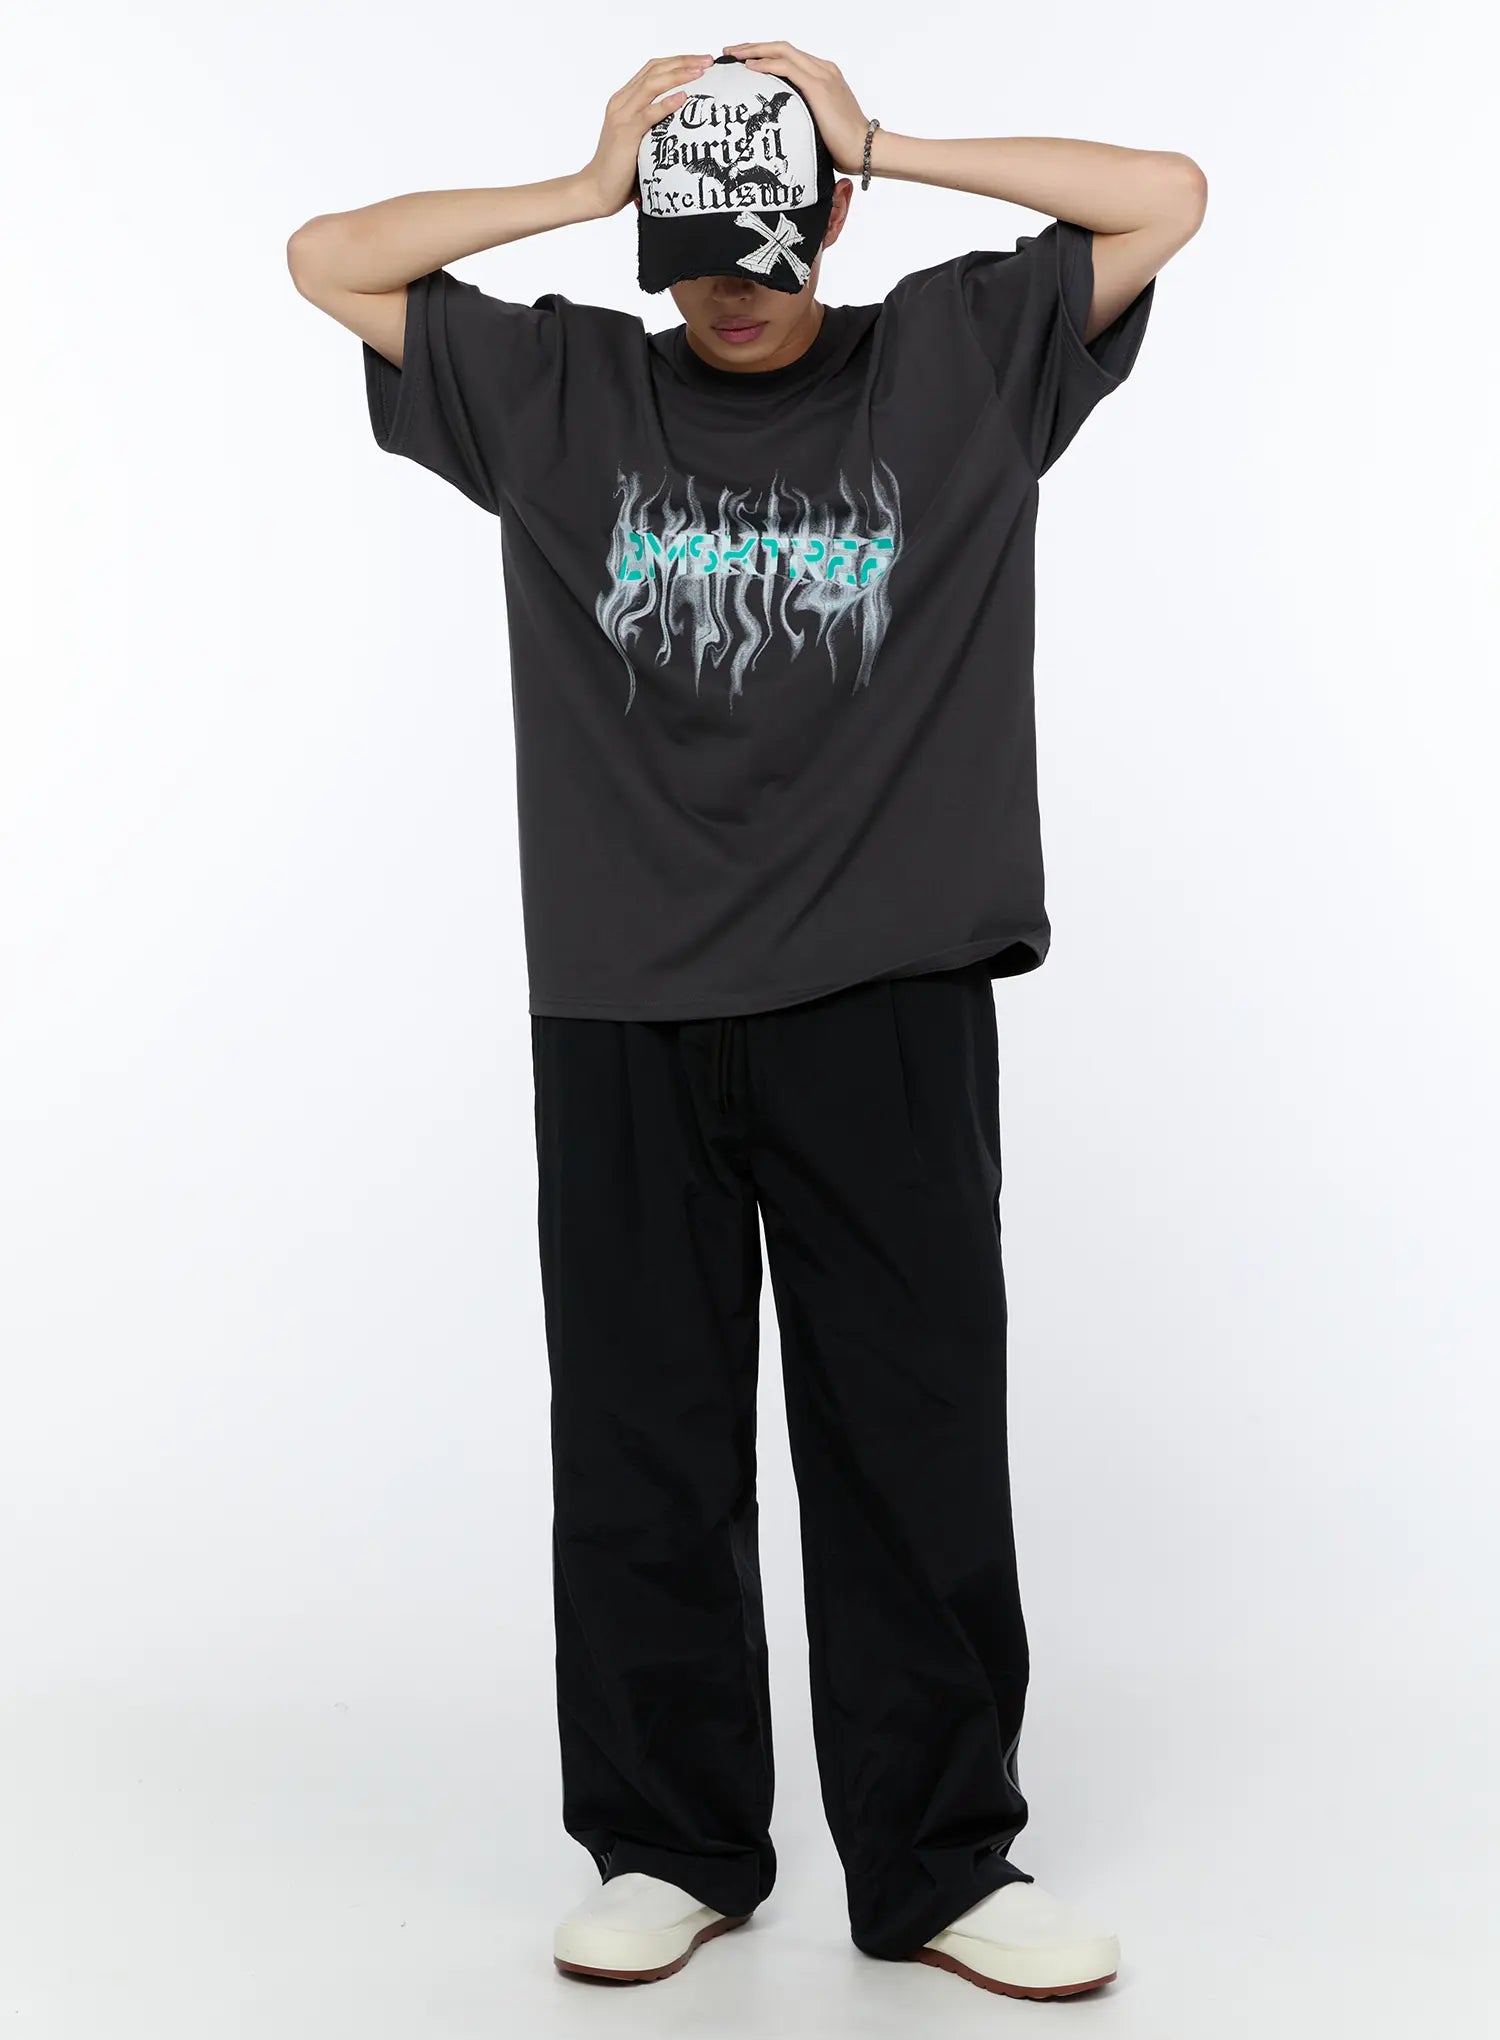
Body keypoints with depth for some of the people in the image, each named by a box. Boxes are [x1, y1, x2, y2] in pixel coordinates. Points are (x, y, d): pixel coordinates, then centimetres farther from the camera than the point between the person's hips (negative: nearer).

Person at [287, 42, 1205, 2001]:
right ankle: (673, 1844, 21)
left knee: (916, 1437, 3)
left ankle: (938, 1862, 15)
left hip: (887, 1006, -1)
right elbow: (328, 258, 14)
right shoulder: (558, 391, 12)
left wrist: (892, 145, 6)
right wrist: (581, 189, 7)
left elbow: (1168, 197, 9)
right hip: (620, 1012, 1)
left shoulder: (960, 362, 10)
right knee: (643, 1448, 7)